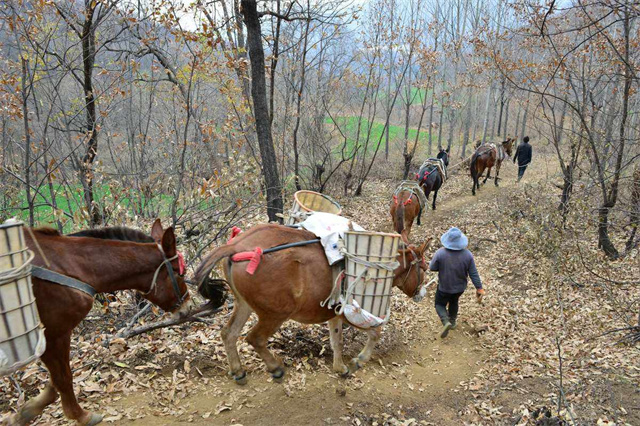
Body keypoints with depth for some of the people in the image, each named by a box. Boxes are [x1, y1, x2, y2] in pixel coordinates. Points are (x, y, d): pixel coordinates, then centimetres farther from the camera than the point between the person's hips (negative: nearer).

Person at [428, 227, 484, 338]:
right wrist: (479, 288, 2)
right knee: (454, 302, 31)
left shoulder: (440, 253, -27)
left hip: (444, 287, -3)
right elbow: (473, 274, -11)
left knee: (440, 304, 19)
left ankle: (446, 322, -6)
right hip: (460, 287, 3)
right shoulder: (467, 255, -19)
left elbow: (432, 267, -12)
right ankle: (452, 321, 48)